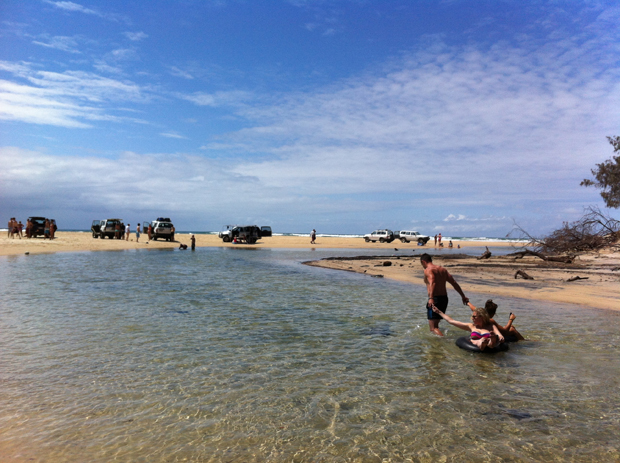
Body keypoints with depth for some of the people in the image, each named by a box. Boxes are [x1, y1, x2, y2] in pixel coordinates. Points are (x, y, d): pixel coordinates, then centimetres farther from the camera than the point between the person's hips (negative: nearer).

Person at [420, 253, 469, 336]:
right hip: (444, 298, 8)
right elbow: (454, 283, 14)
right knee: (435, 323, 24)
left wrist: (431, 298, -38)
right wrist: (463, 296, 17)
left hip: (435, 299, -8)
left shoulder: (428, 270, -8)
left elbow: (432, 283, -27)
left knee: (433, 328, -8)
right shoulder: (442, 269, 16)